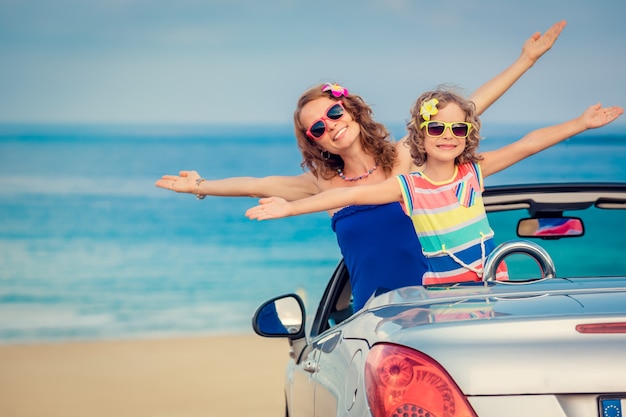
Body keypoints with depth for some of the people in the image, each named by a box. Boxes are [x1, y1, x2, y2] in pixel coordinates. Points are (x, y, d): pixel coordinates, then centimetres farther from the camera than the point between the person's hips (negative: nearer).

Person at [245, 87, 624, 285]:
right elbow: (353, 195, -9)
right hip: (440, 287, -2)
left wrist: (581, 123, -4)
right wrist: (291, 208, -14)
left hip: (491, 279, 3)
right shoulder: (408, 187, -3)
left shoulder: (474, 172, 3)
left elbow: (526, 145, -1)